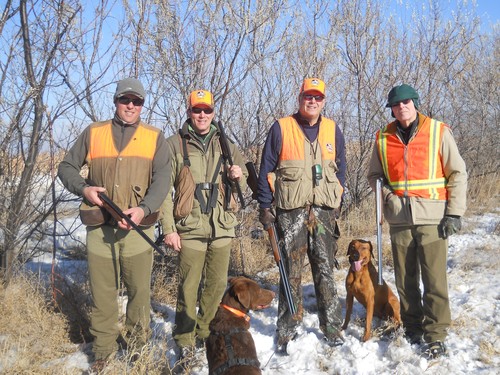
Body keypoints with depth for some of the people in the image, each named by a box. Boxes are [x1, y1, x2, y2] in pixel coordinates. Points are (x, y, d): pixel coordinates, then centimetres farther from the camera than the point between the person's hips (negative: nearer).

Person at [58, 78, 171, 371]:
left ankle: (137, 345, 28)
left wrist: (144, 208, -20)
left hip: (137, 228, 0)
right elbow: (67, 167, 14)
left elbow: (162, 180, -3)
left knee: (140, 291, 7)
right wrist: (83, 188, -7)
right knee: (102, 293, 7)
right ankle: (104, 350, 22)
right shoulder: (93, 133, 10)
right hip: (100, 227, 1)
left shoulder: (155, 138, 7)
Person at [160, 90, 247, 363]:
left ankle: (206, 334, 28)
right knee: (188, 287, -2)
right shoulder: (175, 144, 0)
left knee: (217, 284, 10)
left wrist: (238, 176, -5)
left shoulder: (226, 145, 12)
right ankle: (185, 341, 14)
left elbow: (242, 186, 20)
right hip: (190, 228, -4)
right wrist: (168, 228, -9)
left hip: (222, 227, 4)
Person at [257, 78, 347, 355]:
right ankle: (287, 330, 13)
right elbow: (266, 170, 3)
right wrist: (265, 206, -1)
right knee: (291, 272, 2)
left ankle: (331, 327, 18)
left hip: (324, 210, 3)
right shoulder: (281, 128, 1)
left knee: (325, 271, 6)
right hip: (290, 210, -2)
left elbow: (340, 169, 17)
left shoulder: (333, 130, 10)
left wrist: (338, 204, 11)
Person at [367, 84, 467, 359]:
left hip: (432, 219, -3)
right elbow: (374, 175, 18)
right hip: (399, 220, 3)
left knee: (434, 280, -4)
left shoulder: (438, 132, -1)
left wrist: (454, 213, -6)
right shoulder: (383, 138, 7)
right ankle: (413, 328, 25)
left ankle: (435, 335, 6)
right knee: (405, 279, 10)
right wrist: (387, 196, -1)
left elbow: (457, 174, 0)